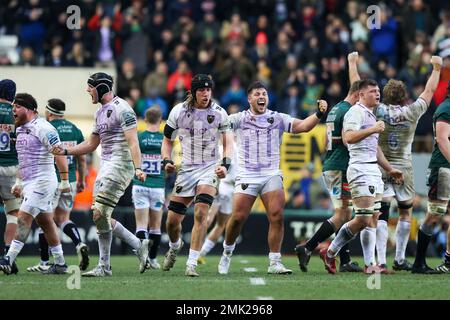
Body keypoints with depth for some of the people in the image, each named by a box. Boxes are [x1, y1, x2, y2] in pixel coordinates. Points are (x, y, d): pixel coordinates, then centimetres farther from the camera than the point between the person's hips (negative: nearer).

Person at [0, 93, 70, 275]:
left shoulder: (42, 128, -15)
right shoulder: (21, 130, 14)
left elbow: (59, 153, -17)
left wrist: (64, 181, -20)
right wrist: (18, 182, 22)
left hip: (42, 181, -9)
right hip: (29, 183, 9)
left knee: (24, 218, -15)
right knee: (45, 222, 12)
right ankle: (60, 263, 18)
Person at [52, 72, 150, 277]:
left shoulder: (122, 109, -10)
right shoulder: (100, 113, 19)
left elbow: (132, 141, -18)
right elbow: (91, 144, 26)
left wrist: (138, 168, -29)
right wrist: (65, 152, 15)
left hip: (120, 166, -10)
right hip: (106, 166, 10)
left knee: (100, 215, -13)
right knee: (102, 217, 4)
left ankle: (104, 267, -4)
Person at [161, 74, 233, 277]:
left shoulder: (219, 113, -2)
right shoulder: (179, 111, -1)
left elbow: (228, 142, 0)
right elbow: (167, 140, 10)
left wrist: (225, 164, -17)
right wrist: (166, 161, -7)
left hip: (210, 168, -2)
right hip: (187, 168, 2)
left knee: (200, 213, -21)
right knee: (173, 220, 2)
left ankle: (192, 263, -21)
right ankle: (174, 247, 37)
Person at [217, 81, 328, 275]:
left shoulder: (278, 119, 9)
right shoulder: (239, 119, 5)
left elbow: (303, 126, 0)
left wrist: (319, 114, -16)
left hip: (272, 175, 1)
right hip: (246, 176, -1)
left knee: (277, 217, -12)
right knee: (238, 217, -7)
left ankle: (274, 262, -6)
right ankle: (227, 253, 18)